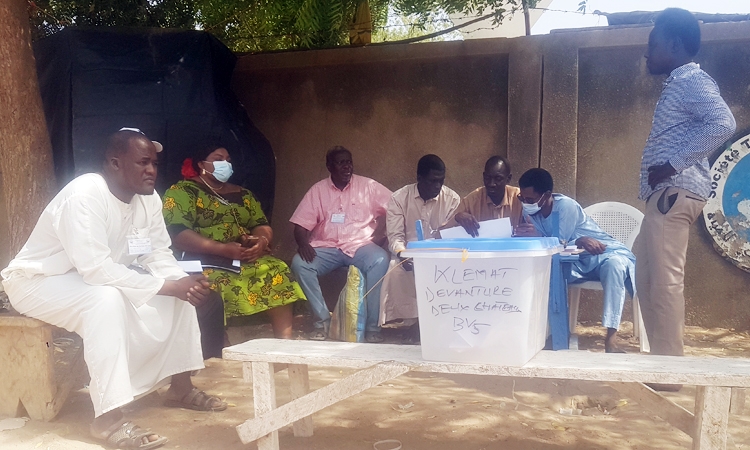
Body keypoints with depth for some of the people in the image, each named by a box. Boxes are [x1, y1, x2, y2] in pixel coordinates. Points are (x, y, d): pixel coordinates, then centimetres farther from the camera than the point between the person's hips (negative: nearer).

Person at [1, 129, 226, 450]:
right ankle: (107, 419, -33)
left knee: (181, 294, -5)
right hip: (37, 281, -8)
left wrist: (183, 283, -25)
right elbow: (97, 270, -37)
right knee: (107, 299, -38)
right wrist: (169, 286, -36)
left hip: (99, 279, 8)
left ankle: (180, 387, 8)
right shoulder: (84, 195, -30)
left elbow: (158, 255, -3)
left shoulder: (148, 198, -6)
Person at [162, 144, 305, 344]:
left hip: (246, 260, 5)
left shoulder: (242, 194, 22)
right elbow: (177, 234, -11)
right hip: (204, 263, -5)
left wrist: (262, 241, -11)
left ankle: (285, 341, -22)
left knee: (277, 271, -23)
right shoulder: (181, 192, 3)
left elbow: (262, 225, 15)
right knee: (218, 282, -37)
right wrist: (223, 249, -21)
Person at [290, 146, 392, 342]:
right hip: (326, 247, 1)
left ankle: (372, 325, -22)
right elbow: (301, 224, 3)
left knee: (380, 260, -33)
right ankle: (322, 319, -11)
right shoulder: (318, 190, 6)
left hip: (360, 245, -1)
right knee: (299, 263, -26)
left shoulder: (368, 186, 3)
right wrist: (303, 243, -19)